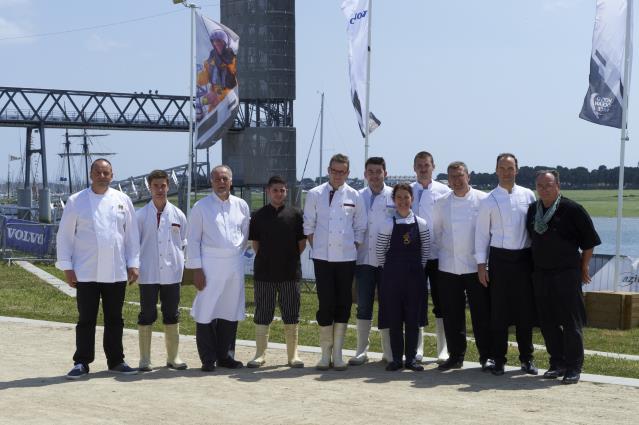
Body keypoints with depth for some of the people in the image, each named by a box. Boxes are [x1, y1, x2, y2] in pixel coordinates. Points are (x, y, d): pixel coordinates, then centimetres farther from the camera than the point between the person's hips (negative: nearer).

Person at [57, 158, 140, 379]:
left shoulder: (122, 200, 6)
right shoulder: (76, 201, 0)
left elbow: (132, 235, 8)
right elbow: (64, 235, 1)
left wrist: (133, 264, 4)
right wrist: (66, 266, -4)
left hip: (116, 272, 2)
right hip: (86, 273, -2)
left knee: (114, 319, 10)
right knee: (86, 319, 2)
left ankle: (116, 361, 20)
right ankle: (81, 363, 10)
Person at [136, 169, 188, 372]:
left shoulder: (178, 215, 6)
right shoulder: (141, 215, 0)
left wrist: (180, 264, 5)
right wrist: (134, 268, -1)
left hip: (172, 274, 2)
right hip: (148, 274, -2)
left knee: (172, 316, 8)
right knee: (147, 316, 2)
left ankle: (173, 357, 17)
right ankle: (144, 359, 7)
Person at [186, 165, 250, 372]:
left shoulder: (241, 206, 9)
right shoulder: (201, 206, -1)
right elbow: (193, 239, -2)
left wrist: (237, 254, 14)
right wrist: (196, 268, -7)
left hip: (234, 264, 4)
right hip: (210, 264, -3)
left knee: (231, 311, 7)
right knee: (206, 312, -5)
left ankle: (225, 355, 18)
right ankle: (208, 359, 3)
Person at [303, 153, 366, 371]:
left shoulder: (354, 196, 4)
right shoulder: (315, 195, 2)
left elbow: (360, 228, 9)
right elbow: (309, 226, 7)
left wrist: (354, 248, 1)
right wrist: (316, 247, 0)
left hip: (346, 257, 1)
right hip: (322, 257, -1)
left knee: (343, 304, 4)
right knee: (326, 304, -1)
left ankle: (337, 353, 12)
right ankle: (325, 353, 10)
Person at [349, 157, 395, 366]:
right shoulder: (358, 197, 7)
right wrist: (354, 245, 3)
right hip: (364, 259, 2)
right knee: (363, 306, 5)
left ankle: (389, 352, 14)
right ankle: (361, 350, 13)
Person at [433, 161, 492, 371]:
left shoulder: (483, 200, -2)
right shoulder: (442, 203, 7)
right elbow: (436, 232, 15)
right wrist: (444, 251, 8)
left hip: (476, 266, -3)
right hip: (448, 267, 3)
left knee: (482, 314, -1)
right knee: (452, 315, 6)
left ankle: (487, 356, 8)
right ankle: (455, 356, 17)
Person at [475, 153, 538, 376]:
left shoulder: (528, 196, 5)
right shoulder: (489, 201, 2)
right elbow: (482, 233, 4)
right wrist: (481, 263, -1)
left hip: (524, 257, 1)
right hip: (499, 257, -1)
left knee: (525, 310, 5)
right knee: (499, 311, 2)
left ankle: (526, 358, 17)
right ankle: (499, 360, 11)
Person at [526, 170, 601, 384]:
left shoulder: (572, 209, -9)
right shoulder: (533, 210, 6)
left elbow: (590, 240, -3)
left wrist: (583, 267, 2)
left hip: (567, 274, -5)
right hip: (541, 274, 5)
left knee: (571, 322, -1)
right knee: (548, 322, 8)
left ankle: (573, 367, 7)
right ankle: (557, 363, 19)